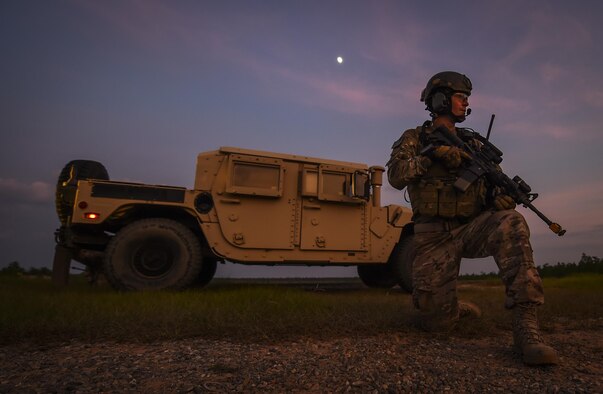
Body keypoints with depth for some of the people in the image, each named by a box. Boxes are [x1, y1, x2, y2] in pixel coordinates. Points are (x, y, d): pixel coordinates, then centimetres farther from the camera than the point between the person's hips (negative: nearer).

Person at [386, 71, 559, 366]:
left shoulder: (472, 143, 16)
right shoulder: (414, 139, 5)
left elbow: (495, 181, 13)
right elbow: (396, 176, -12)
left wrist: (502, 195, -10)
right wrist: (434, 154, -19)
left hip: (472, 227, 3)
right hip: (434, 236, -2)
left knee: (511, 224, -34)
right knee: (437, 322, -8)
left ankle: (526, 329, -32)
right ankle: (457, 308, 30)